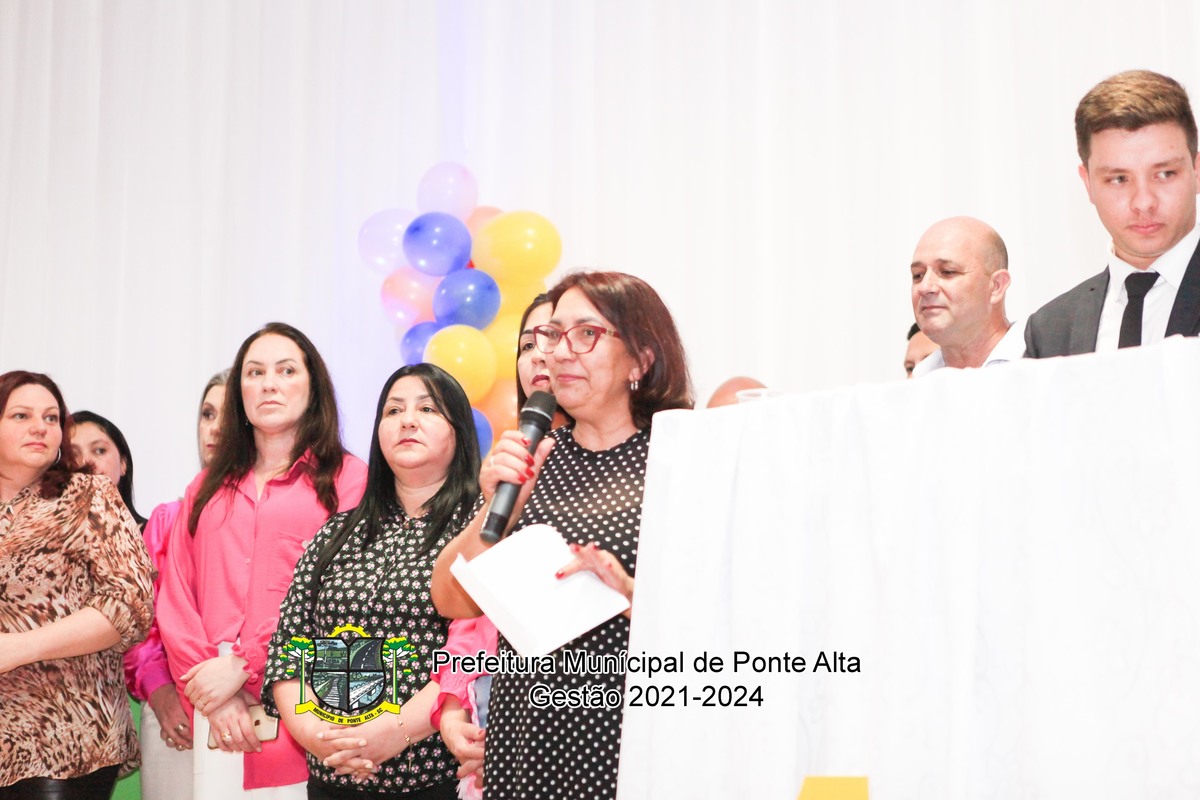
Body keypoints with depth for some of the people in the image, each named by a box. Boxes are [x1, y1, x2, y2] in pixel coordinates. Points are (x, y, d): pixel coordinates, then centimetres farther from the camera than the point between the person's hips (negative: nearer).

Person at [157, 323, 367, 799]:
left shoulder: (347, 479, 2)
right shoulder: (208, 488, 17)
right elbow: (176, 599, 9)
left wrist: (244, 664, -12)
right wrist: (209, 688, -6)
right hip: (219, 717, 4)